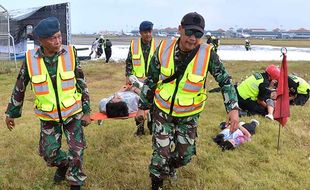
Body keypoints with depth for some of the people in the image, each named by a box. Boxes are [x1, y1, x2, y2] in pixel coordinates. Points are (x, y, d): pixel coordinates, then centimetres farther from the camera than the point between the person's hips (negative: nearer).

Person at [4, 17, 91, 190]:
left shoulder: (70, 53, -14)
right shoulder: (30, 59, -13)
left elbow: (81, 83, -5)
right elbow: (19, 87, 1)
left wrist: (86, 110, -4)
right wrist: (11, 112, 8)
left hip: (72, 113, -1)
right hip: (48, 117, 1)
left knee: (77, 150, 1)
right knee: (49, 153, 8)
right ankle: (63, 164, 42)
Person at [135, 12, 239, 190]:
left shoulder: (208, 54, -19)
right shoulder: (164, 49, -14)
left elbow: (226, 80, -8)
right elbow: (151, 80, -1)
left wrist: (233, 108, -20)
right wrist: (143, 106, 6)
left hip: (189, 115, 1)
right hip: (163, 111, 0)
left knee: (185, 154, 12)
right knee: (161, 153, -1)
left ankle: (171, 167, 48)